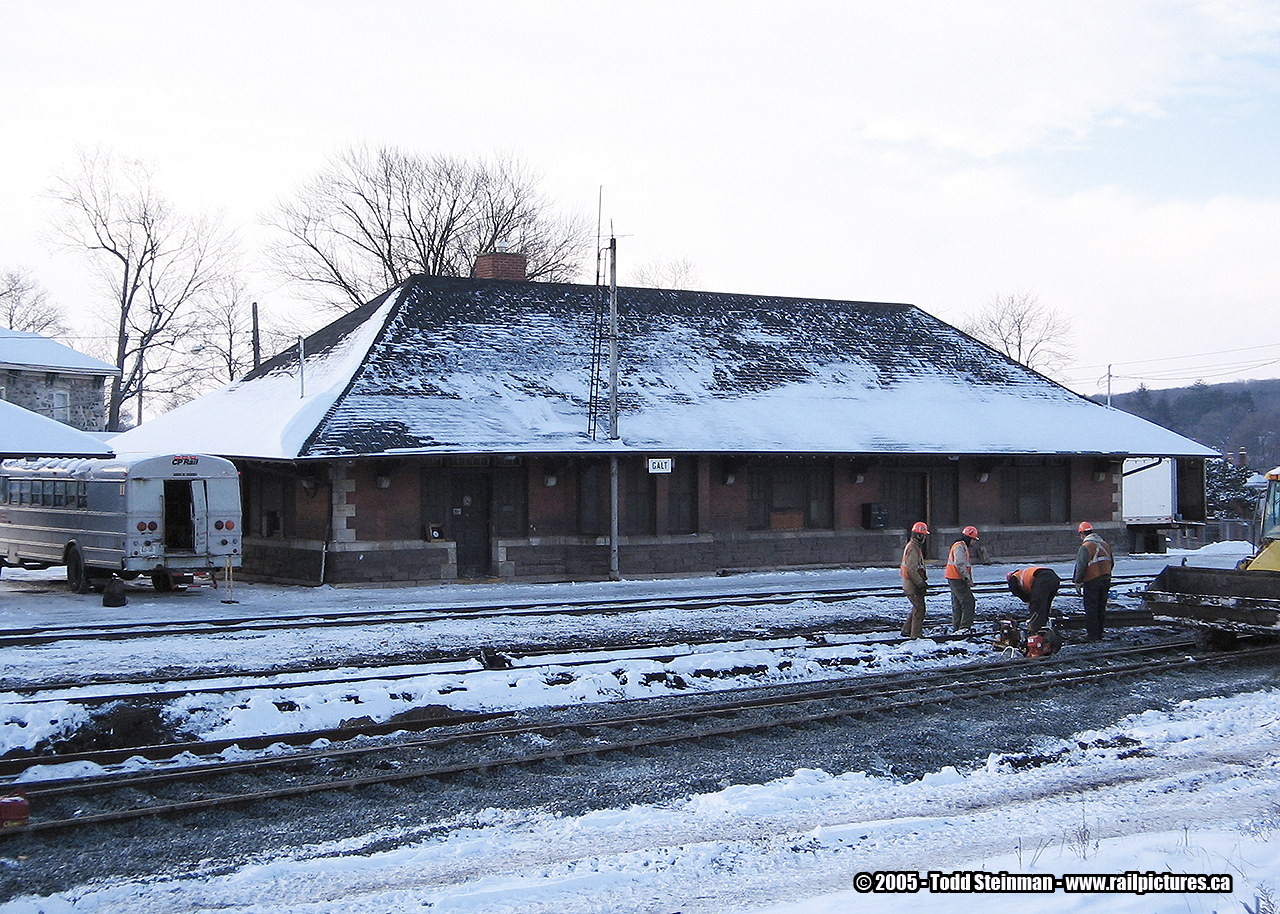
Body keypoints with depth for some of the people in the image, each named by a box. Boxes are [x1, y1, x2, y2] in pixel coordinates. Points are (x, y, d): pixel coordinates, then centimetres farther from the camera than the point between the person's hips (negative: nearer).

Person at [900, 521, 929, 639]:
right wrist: (921, 584, -21)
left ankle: (906, 630, 24)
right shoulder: (913, 548, -19)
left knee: (917, 608, 17)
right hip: (913, 585, -11)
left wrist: (923, 581, 21)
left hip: (914, 584, 11)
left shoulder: (914, 546, 16)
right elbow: (912, 570, -24)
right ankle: (916, 635, -3)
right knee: (919, 609, -6)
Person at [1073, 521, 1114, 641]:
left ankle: (1092, 634, 0)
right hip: (1105, 581, 7)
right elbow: (1111, 563, 18)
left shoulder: (1085, 547, -14)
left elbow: (1081, 566, -20)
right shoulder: (1104, 544, 11)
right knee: (1101, 608, 13)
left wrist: (1077, 581, -11)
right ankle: (1099, 633, 19)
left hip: (1092, 582, -7)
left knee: (1091, 609, -1)